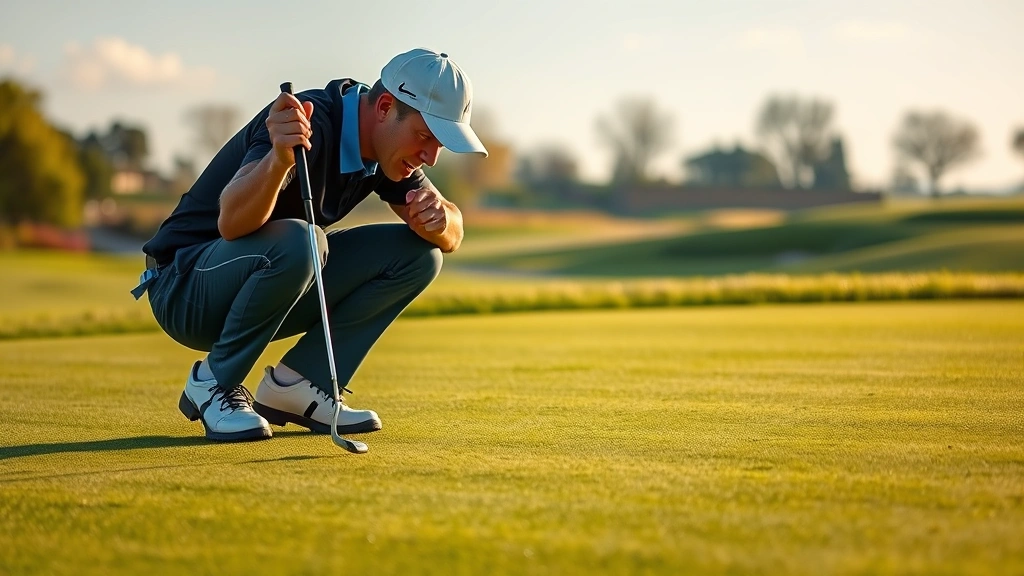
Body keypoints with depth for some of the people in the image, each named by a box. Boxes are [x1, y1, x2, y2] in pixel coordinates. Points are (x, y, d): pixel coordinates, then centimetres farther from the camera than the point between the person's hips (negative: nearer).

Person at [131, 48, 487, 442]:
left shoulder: (383, 146, -1)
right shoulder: (312, 123, -27)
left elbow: (451, 236, 3)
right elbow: (231, 224, -41)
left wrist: (439, 219, -21)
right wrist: (278, 159, -59)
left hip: (277, 285, 8)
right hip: (185, 291, -8)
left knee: (418, 253, -5)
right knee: (294, 241, -38)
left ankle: (295, 384, -4)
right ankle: (212, 382, -14)